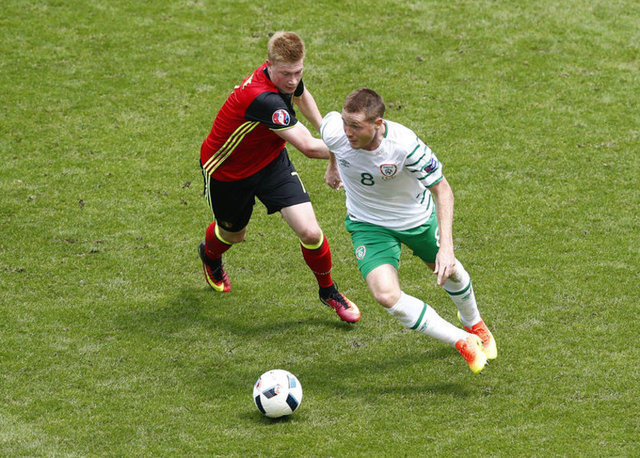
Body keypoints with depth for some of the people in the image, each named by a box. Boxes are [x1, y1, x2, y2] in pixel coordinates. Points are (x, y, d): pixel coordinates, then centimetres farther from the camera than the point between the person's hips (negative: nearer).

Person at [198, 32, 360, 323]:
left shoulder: (286, 78, -16)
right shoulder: (262, 98, -42)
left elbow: (301, 95, 14)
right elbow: (308, 147, -44)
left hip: (271, 162, 5)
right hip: (227, 170, -5)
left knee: (309, 232, -11)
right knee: (233, 234, 23)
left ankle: (328, 291, 17)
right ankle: (210, 256, 62)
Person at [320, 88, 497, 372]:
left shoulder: (404, 144, -37)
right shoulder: (334, 130, -30)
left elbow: (442, 190, -26)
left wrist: (446, 247, -34)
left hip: (417, 218, -1)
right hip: (368, 224, 1)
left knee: (448, 270, 24)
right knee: (386, 295, -21)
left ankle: (473, 324, 59)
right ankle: (462, 342, -3)